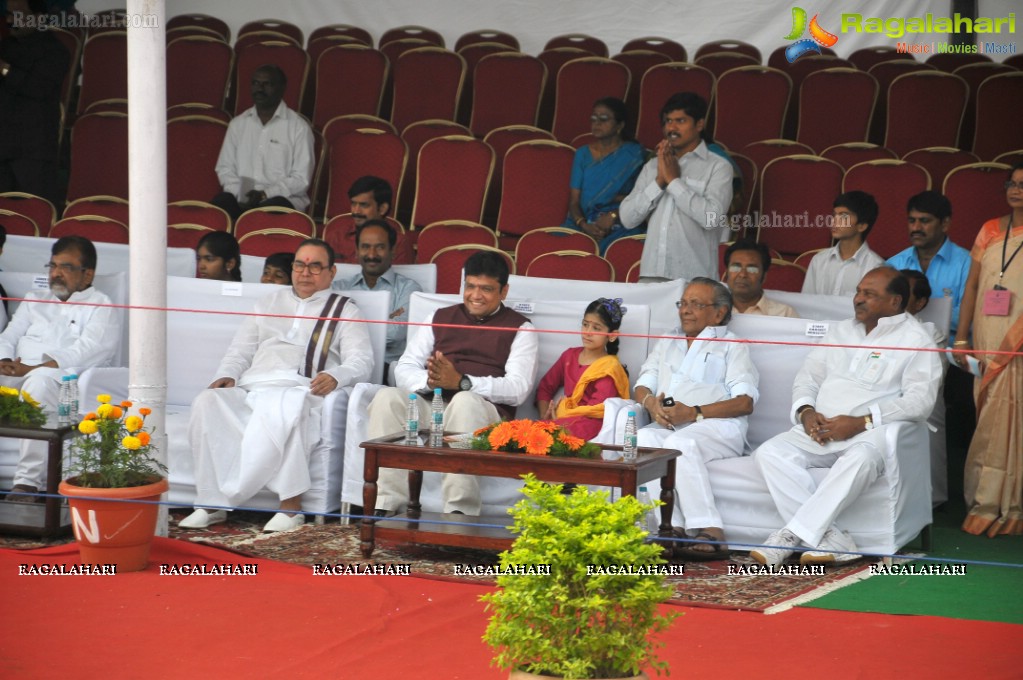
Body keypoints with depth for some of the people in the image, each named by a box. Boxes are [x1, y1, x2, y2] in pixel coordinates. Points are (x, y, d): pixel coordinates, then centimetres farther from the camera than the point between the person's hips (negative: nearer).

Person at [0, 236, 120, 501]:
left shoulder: (101, 308, 9)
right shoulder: (34, 300, 30)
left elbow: (84, 354, -6)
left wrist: (32, 369, -18)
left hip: (62, 379, -5)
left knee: (40, 381, -39)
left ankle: (28, 482, -42)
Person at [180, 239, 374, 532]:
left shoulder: (344, 310, 19)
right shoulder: (270, 303, 32)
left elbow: (361, 361, 4)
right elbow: (240, 350, 28)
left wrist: (335, 376, -19)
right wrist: (227, 375, 5)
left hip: (300, 390, -4)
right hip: (249, 392, 4)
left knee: (283, 408, -41)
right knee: (207, 403, -28)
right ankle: (211, 502, -30)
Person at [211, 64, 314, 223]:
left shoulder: (299, 127, 5)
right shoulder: (238, 124, 19)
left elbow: (301, 179, -1)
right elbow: (225, 168, 16)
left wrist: (265, 194, -15)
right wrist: (239, 194, -6)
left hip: (281, 197, -3)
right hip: (240, 198, 3)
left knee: (274, 208, -39)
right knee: (219, 203, -32)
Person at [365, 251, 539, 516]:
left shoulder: (519, 328, 11)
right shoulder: (441, 318, 24)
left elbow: (518, 389, -5)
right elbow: (404, 368, 14)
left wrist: (461, 382, -18)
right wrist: (428, 380, -12)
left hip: (484, 413, -4)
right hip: (431, 405, 4)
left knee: (465, 401, -38)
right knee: (387, 398, -26)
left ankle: (460, 511, -41)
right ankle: (384, 505, -33)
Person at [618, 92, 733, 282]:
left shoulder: (718, 167, 0)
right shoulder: (652, 166, 14)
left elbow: (712, 217, -15)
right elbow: (627, 218, 7)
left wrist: (673, 180, -7)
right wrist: (659, 181, -4)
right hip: (651, 273, 4)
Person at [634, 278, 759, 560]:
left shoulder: (731, 346, 17)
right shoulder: (666, 344, 35)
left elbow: (745, 402, 2)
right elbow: (642, 386, 24)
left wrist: (695, 413, -13)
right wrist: (651, 403, -3)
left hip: (717, 425, -4)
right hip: (667, 425, 4)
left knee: (680, 442, -37)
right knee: (643, 439, -32)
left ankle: (710, 534, -43)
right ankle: (671, 528, -43)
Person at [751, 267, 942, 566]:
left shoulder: (915, 339, 3)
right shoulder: (840, 331, 24)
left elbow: (920, 401, -10)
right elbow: (807, 375, 22)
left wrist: (860, 423, -18)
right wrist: (806, 411, -2)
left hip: (870, 432, -5)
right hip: (820, 430, 6)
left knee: (861, 458, -41)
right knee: (769, 452, -22)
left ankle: (792, 535, -38)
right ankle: (829, 540, -32)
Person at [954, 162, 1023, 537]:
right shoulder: (990, 231, 10)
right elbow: (972, 286, 12)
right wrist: (961, 339, 7)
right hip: (988, 344, 4)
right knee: (990, 419, 6)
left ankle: (991, 503, 3)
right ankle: (989, 502, 13)